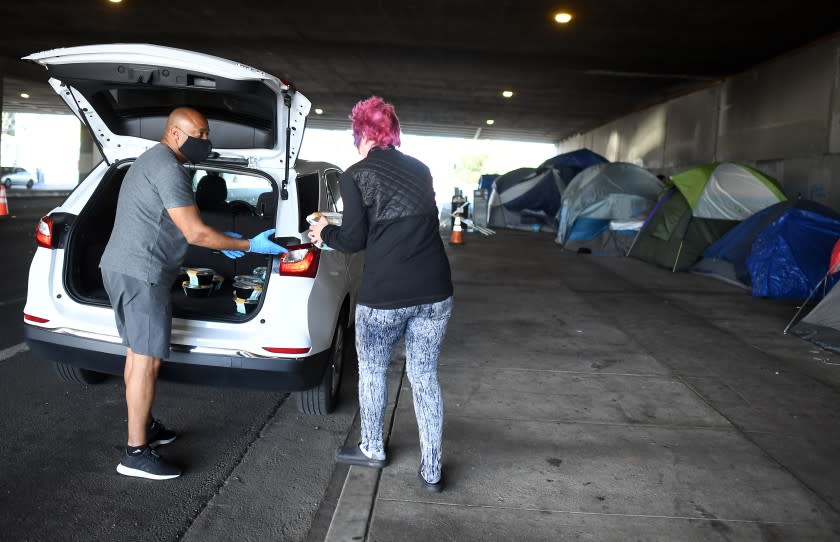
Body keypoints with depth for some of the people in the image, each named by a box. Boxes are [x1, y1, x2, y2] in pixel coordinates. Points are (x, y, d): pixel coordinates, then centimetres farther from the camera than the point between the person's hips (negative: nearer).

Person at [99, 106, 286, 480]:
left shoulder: (153, 160, 19)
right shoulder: (169, 169, -16)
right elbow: (195, 233, -19)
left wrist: (219, 240, 21)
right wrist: (249, 246, -10)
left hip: (121, 268, 11)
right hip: (141, 274, -11)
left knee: (137, 353, 17)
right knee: (148, 360, -8)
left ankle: (143, 425, 28)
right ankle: (136, 454, -4)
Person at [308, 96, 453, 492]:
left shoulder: (356, 175, -3)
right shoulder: (420, 170, 12)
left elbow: (354, 240, -4)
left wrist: (324, 232, 17)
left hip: (384, 295, -4)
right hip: (434, 292, 4)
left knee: (371, 372, 20)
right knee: (424, 377, 15)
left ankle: (372, 450, 37)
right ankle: (431, 471, 21)